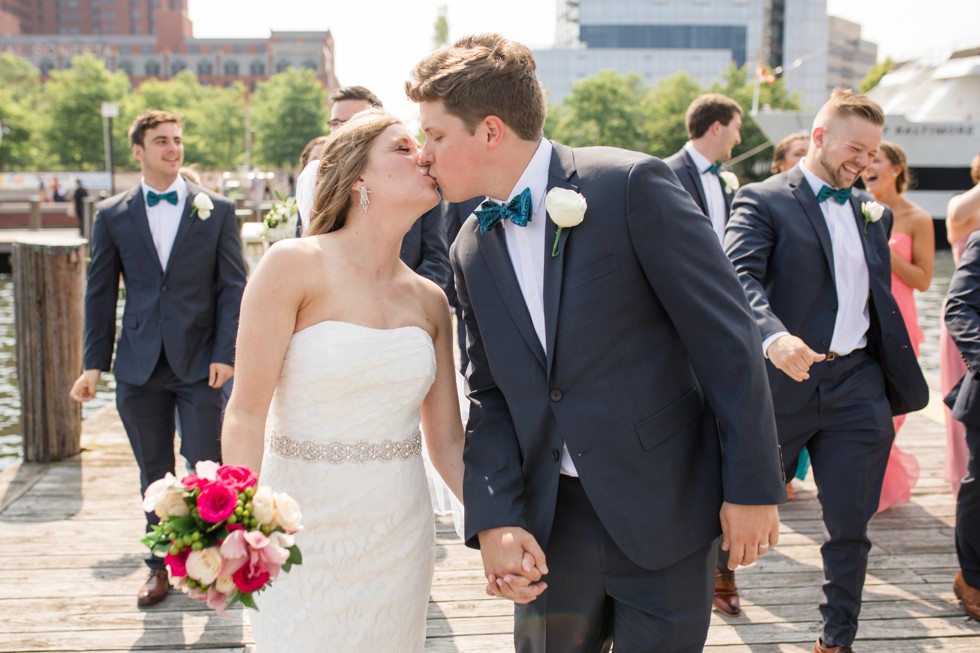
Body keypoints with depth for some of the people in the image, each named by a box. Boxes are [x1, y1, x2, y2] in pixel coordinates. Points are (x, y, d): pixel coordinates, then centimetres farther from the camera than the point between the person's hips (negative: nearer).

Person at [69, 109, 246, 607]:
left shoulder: (217, 210, 2)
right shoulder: (112, 215, 6)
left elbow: (233, 286, 0)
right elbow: (100, 293, 8)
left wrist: (225, 354, -9)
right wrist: (94, 363, 4)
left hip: (200, 363, -2)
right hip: (140, 366, 2)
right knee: (154, 473, 11)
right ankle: (160, 566, 25)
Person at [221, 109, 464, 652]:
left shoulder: (429, 301, 4)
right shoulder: (295, 265, -11)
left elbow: (448, 442, 5)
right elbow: (246, 413, -15)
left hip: (400, 534, 5)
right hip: (306, 529, -4)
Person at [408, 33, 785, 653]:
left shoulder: (633, 185, -14)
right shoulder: (472, 249, 5)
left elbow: (727, 337, -13)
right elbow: (490, 394, 6)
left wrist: (753, 486, -12)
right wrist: (495, 520, -7)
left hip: (664, 510, -4)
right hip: (550, 520, 5)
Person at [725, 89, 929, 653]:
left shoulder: (872, 211, 16)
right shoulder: (763, 201, -4)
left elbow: (881, 301, 20)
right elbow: (741, 278, -20)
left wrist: (899, 382, 15)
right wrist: (774, 335, -38)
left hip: (857, 386, 5)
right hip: (786, 379, -4)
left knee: (851, 527, 8)